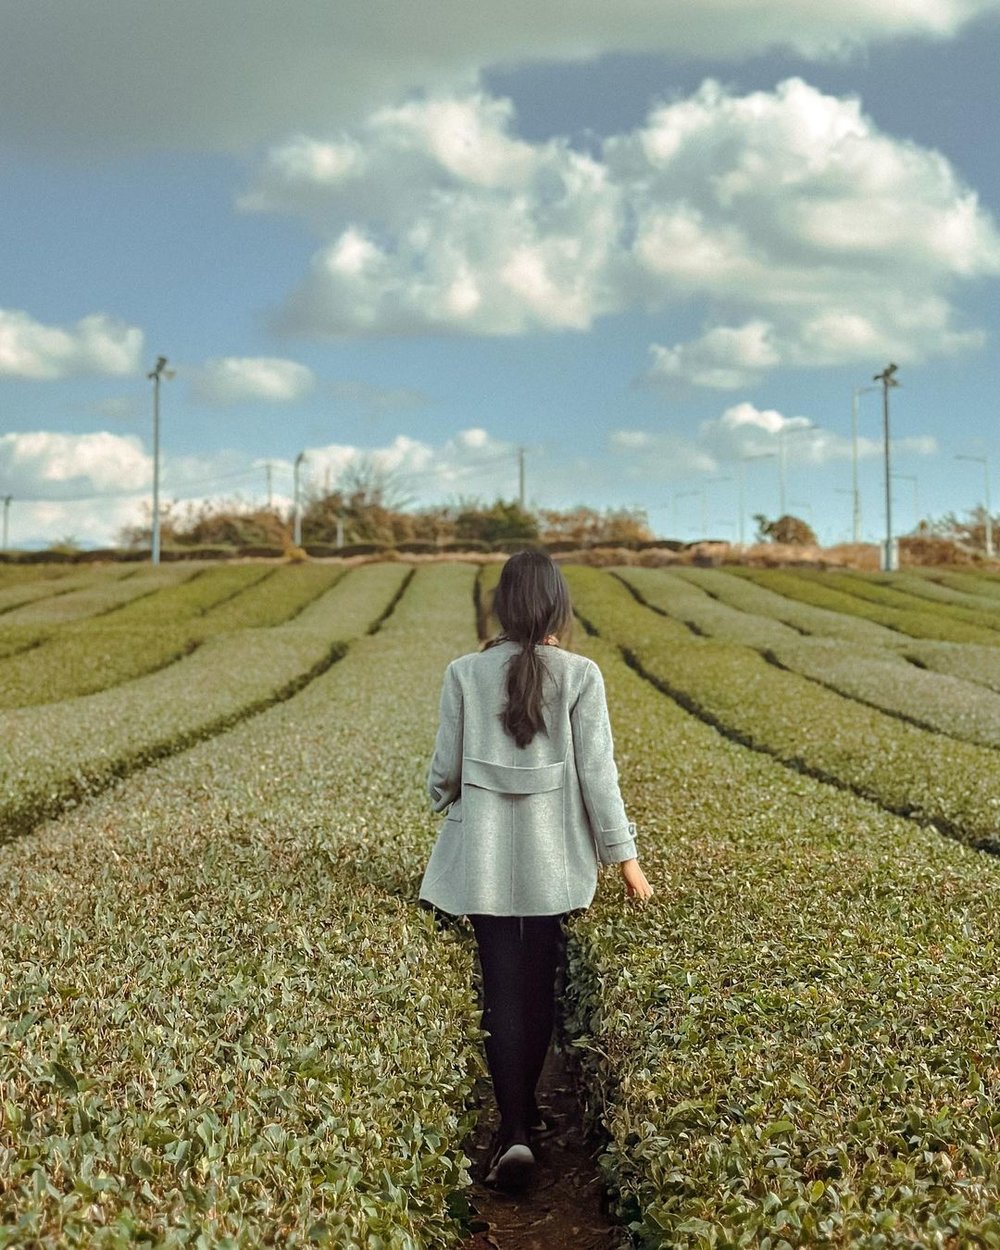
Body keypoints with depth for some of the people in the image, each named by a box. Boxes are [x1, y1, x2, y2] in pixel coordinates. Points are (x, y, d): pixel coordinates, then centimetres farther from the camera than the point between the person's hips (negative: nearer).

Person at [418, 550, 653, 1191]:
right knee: (540, 985, 17)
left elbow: (446, 767, 0)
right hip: (554, 856, 0)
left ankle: (513, 1129, -5)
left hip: (486, 856, 0)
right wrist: (625, 855, 0)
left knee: (502, 987, 5)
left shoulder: (465, 672, -5)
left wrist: (443, 801, 24)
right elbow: (596, 771, -9)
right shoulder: (581, 675, -8)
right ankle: (526, 1105, 31)